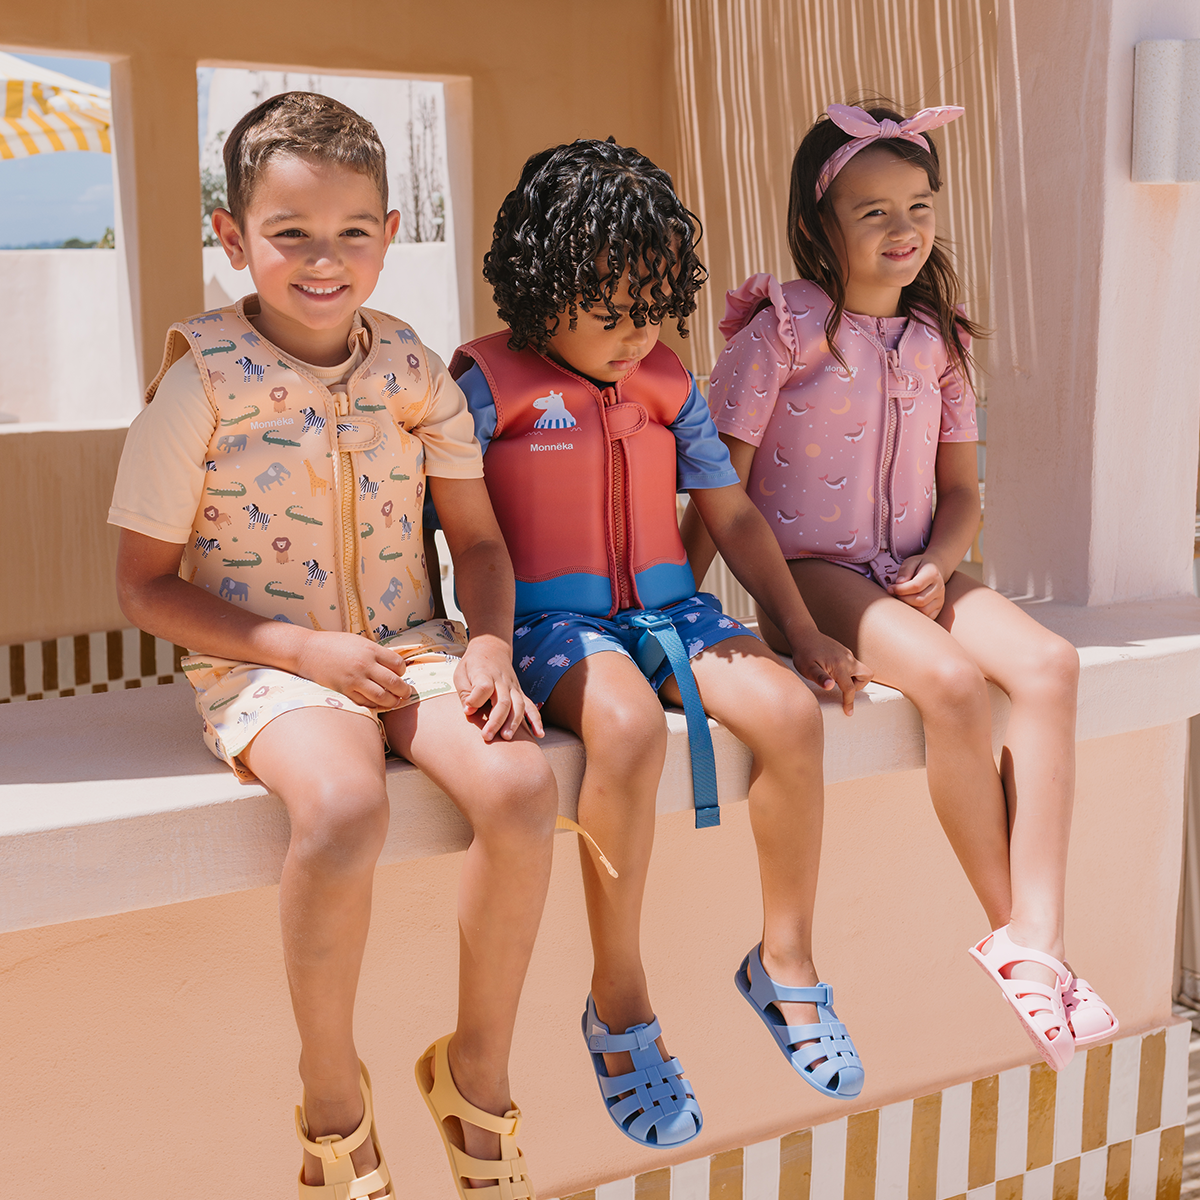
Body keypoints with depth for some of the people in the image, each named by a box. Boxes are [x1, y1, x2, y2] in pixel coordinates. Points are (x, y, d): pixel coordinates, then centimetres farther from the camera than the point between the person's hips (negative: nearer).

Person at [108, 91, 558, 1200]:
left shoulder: (413, 371, 4)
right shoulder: (201, 387, -7)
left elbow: (478, 538, 11)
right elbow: (147, 584, -4)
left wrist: (490, 647, -9)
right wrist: (305, 650, -15)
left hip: (408, 645, 4)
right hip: (264, 660, -4)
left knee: (522, 785, -25)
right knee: (344, 807, -36)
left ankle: (478, 1067, -1)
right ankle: (332, 1095, -9)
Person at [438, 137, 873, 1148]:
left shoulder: (666, 382, 11)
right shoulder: (489, 382, -3)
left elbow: (732, 513, 17)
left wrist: (803, 629, 9)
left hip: (666, 609, 5)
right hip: (552, 620, -5)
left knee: (788, 707, -22)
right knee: (629, 723, -37)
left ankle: (787, 959, -1)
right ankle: (620, 1002, -19)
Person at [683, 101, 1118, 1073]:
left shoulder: (937, 340, 11)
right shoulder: (781, 328, -6)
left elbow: (960, 489, 16)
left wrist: (938, 562, -5)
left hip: (912, 572, 6)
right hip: (809, 576, -5)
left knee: (1047, 662, -22)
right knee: (952, 679, -31)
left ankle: (1035, 938, -25)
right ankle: (1015, 928, -14)